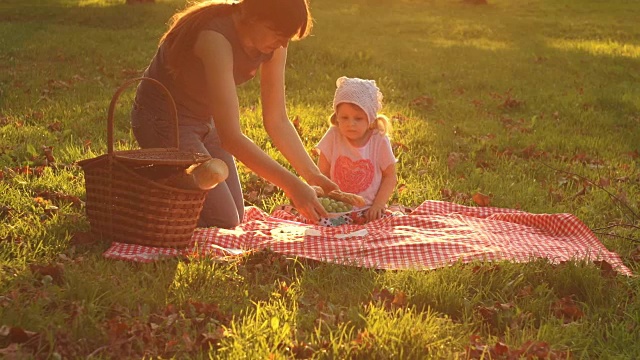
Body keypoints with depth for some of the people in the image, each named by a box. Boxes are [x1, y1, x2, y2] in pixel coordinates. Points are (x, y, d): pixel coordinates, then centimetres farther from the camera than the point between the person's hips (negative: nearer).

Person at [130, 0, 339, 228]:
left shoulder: (274, 46, -12)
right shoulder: (216, 38, -36)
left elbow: (277, 121, -7)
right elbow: (230, 136, -40)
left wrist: (312, 175, -17)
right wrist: (292, 186, -42)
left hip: (205, 119, 8)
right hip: (163, 121, -8)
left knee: (236, 217, 9)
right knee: (223, 223, -11)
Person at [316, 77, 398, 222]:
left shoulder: (379, 141, -4)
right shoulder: (333, 137, -4)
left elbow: (390, 176, 3)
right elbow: (322, 174, 1)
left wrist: (378, 204, -9)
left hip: (369, 210, 0)